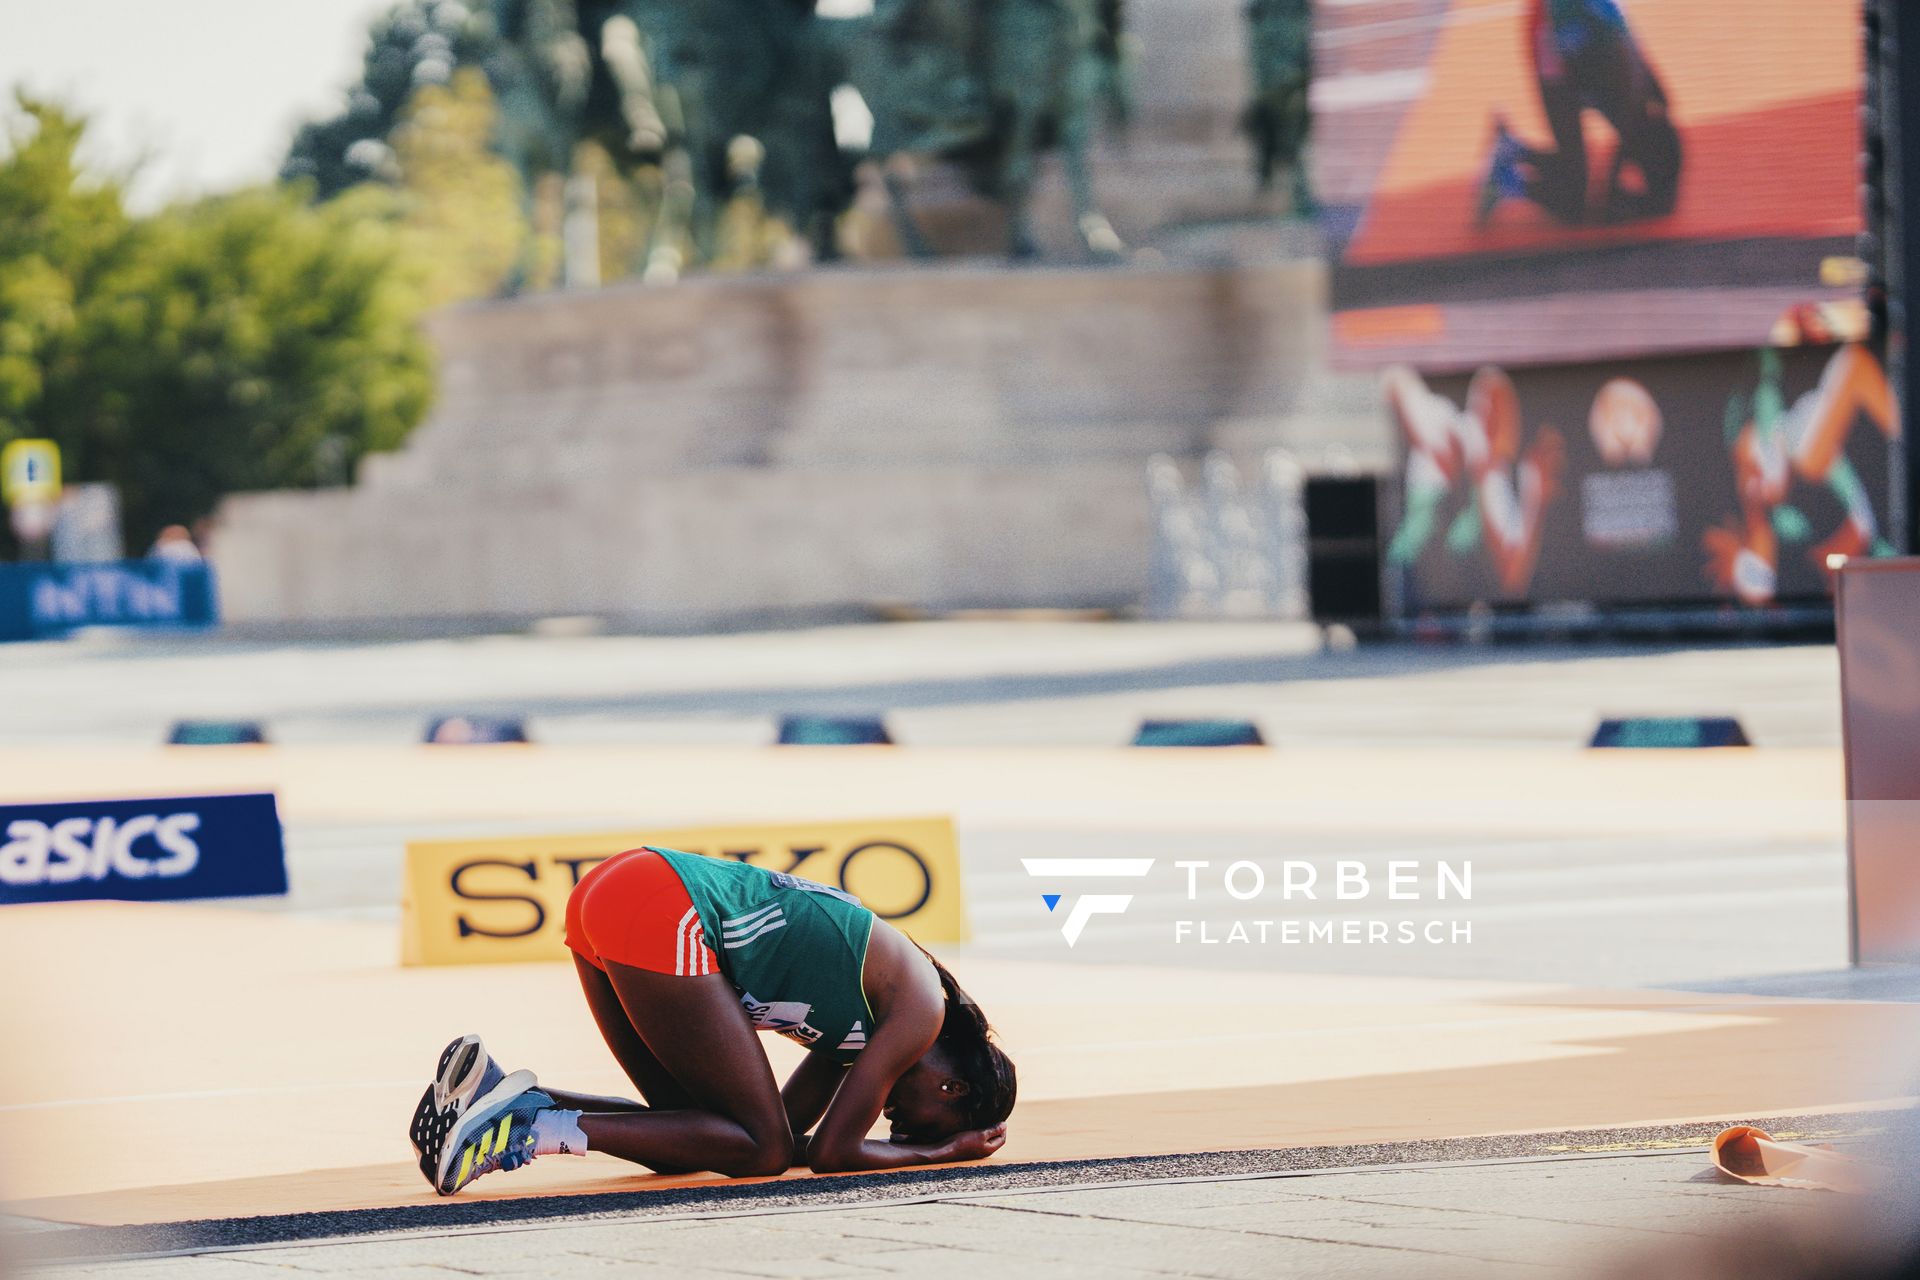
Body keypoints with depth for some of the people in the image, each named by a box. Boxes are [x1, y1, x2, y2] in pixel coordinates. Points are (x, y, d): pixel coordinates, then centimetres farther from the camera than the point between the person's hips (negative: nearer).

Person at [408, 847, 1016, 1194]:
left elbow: (789, 1129, 28)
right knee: (759, 1146, -2)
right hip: (663, 914, -9)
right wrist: (944, 1150, 12)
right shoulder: (921, 1007, 0)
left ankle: (494, 1092, 3)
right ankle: (536, 1127, -15)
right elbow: (831, 1154, -2)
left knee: (689, 1130, 17)